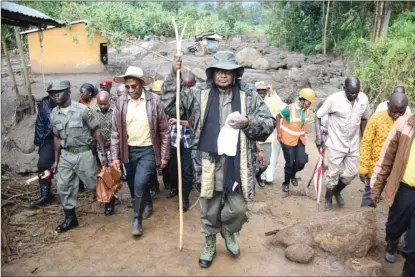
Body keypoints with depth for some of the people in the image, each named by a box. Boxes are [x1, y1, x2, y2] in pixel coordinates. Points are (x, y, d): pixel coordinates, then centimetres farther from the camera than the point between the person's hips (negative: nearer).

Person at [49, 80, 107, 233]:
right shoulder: (54, 114, 3)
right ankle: (70, 218, 21)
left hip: (84, 153, -5)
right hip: (66, 155, 5)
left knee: (94, 183, 7)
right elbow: (57, 137, 12)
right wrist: (56, 160, 13)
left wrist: (103, 153, -10)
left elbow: (96, 132, -9)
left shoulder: (82, 110, -14)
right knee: (64, 187, 6)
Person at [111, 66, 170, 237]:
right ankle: (147, 203, 46)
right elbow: (116, 132, 2)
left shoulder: (154, 100, -10)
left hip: (148, 150, -3)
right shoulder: (121, 102, -3)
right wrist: (115, 156, -2)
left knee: (140, 184, -13)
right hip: (130, 150, 4)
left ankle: (137, 219, 6)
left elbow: (164, 131, -5)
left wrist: (164, 156, -4)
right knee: (139, 184, 18)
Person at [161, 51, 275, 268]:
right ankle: (209, 243, 40)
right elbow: (170, 106, 1)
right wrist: (173, 75, -9)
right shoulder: (199, 97, 5)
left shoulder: (249, 98, 4)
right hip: (210, 165, 0)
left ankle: (229, 233, 44)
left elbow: (269, 123, 2)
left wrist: (248, 122, -17)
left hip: (237, 166, 0)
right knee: (209, 210, 14)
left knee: (237, 210, 10)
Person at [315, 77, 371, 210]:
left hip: (354, 144, 4)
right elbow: (318, 116, -10)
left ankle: (337, 191, 40)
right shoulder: (334, 99, -19)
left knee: (351, 173, 11)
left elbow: (364, 119, 10)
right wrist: (318, 135, -18)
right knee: (332, 174, 5)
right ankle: (328, 198, 30)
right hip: (335, 144, -4)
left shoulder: (364, 99, -5)